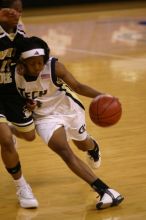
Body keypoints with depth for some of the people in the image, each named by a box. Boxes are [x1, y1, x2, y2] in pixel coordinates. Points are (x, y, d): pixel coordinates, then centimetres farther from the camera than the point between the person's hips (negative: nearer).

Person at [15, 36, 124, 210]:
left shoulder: (54, 67, -26)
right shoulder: (15, 74, -22)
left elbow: (77, 86, -19)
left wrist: (100, 96, -34)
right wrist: (26, 104, -23)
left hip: (68, 109, 1)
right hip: (45, 117, 0)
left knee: (83, 144, 25)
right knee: (66, 154, -21)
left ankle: (93, 147, 68)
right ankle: (105, 191, -23)